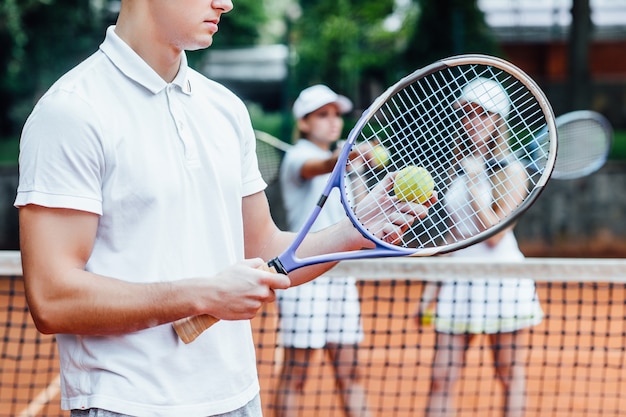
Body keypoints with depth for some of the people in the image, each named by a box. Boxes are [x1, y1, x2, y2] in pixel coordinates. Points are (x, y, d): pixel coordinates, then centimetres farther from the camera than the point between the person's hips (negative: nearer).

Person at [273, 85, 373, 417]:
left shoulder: (339, 160, 18)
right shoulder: (297, 156, -5)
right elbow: (316, 168, -32)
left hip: (341, 274, 7)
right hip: (305, 276, -7)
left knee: (349, 373, 8)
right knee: (295, 374, -3)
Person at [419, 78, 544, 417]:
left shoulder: (512, 171, -4)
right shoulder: (458, 167, 12)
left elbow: (494, 234, -13)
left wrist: (473, 183, -12)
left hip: (502, 278, -5)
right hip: (458, 280, 5)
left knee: (510, 375, 4)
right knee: (441, 379, -2)